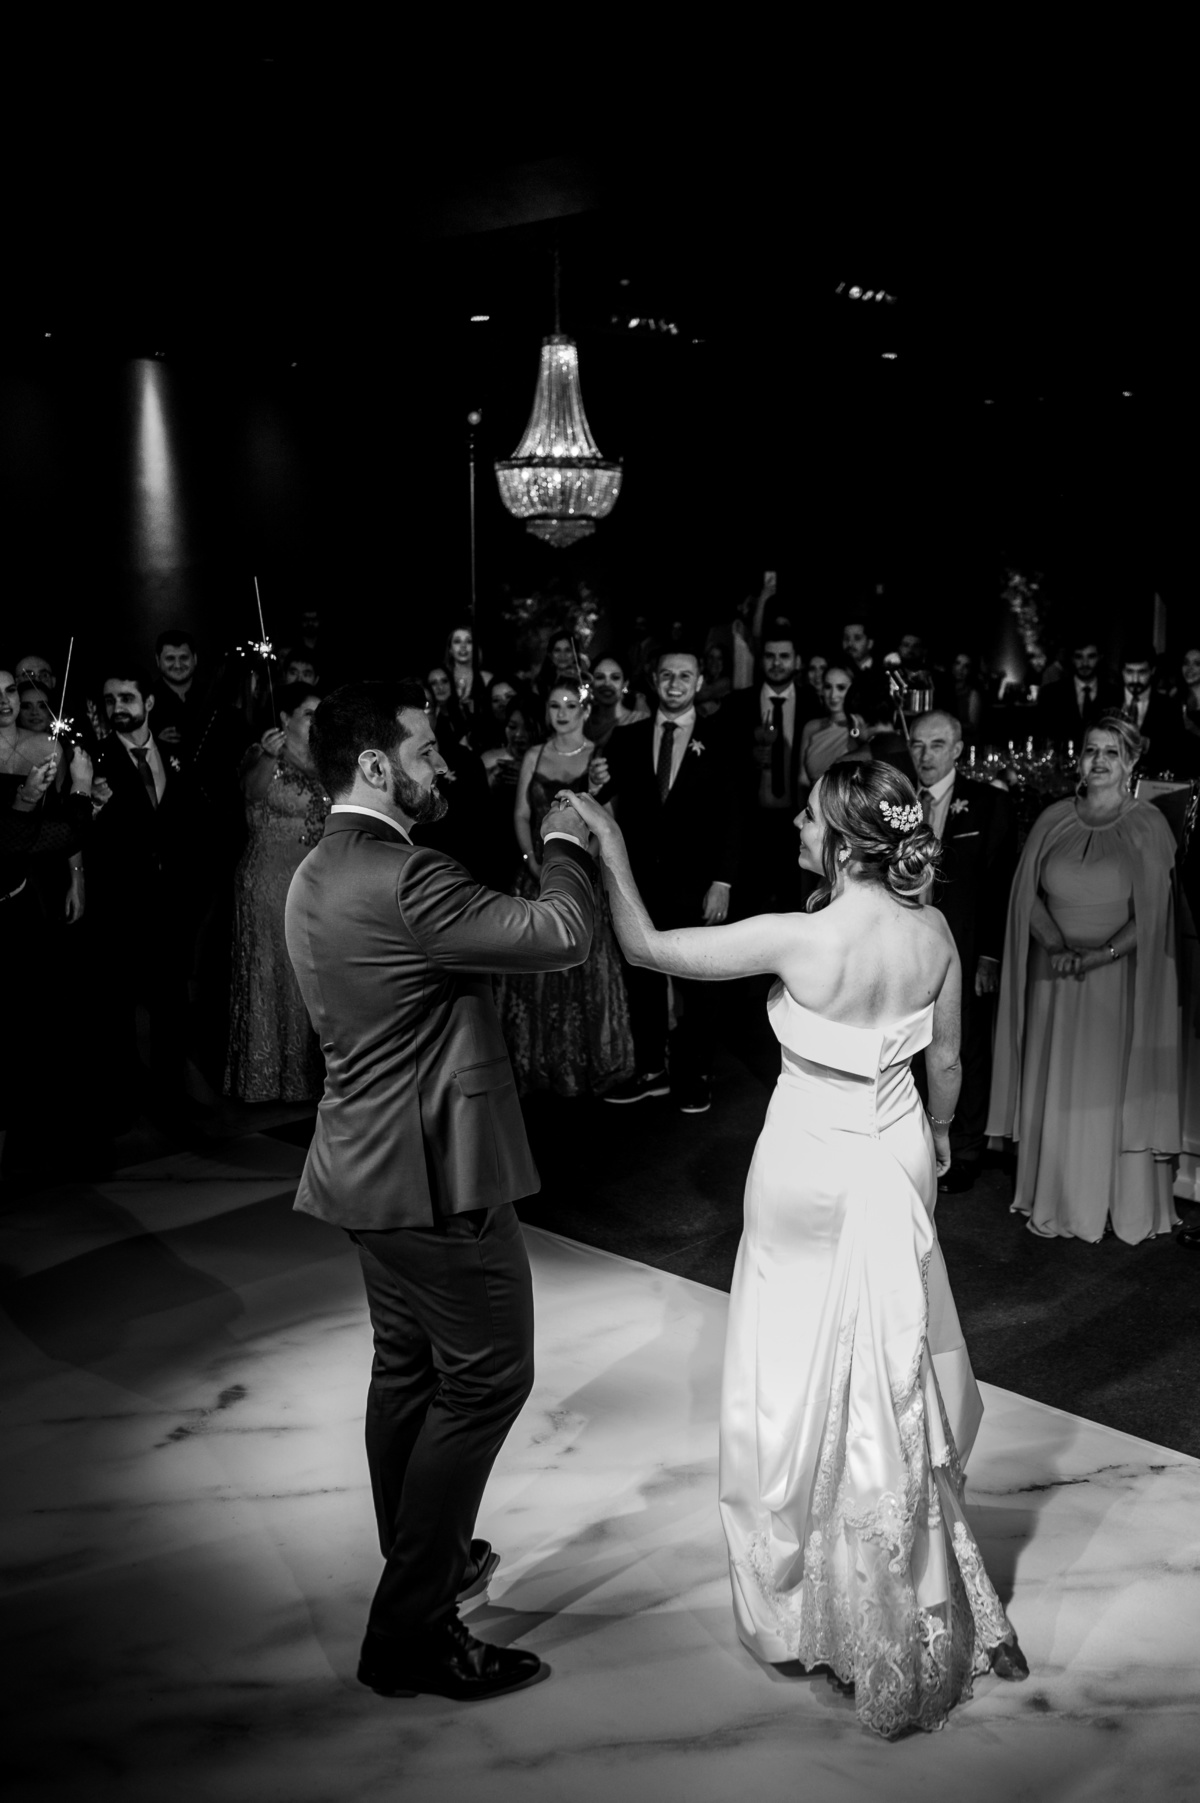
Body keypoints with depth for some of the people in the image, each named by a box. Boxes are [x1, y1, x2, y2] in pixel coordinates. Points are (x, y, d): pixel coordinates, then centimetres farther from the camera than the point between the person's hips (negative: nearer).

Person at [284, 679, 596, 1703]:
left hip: (371, 1161, 10)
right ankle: (411, 1633, 7)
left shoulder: (319, 874, 10)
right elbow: (559, 936, -23)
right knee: (485, 1379, 0)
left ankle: (423, 1562, 39)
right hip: (435, 1172, -10)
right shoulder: (402, 880, -24)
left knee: (408, 1368, 22)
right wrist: (566, 845, -7)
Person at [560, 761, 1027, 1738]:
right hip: (898, 1156, 5)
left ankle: (800, 1592, 32)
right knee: (894, 1373, 21)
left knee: (801, 1374, 14)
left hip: (811, 1168, -5)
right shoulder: (934, 933, -9)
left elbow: (647, 946, -18)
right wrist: (937, 1130, 22)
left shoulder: (797, 938, -26)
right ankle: (926, 1604, 36)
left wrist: (612, 851, -6)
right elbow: (947, 1059, 3)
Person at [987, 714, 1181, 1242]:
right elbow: (1027, 895, 3)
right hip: (1053, 977, 3)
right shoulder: (1053, 821, 2)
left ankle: (1126, 1207, 18)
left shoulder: (1148, 826, -5)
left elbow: (1153, 915, -7)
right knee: (1054, 1087, 8)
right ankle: (1055, 1201, 21)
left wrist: (1101, 954, -17)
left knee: (1116, 1088, 4)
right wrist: (1060, 944, -11)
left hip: (1120, 977, -3)